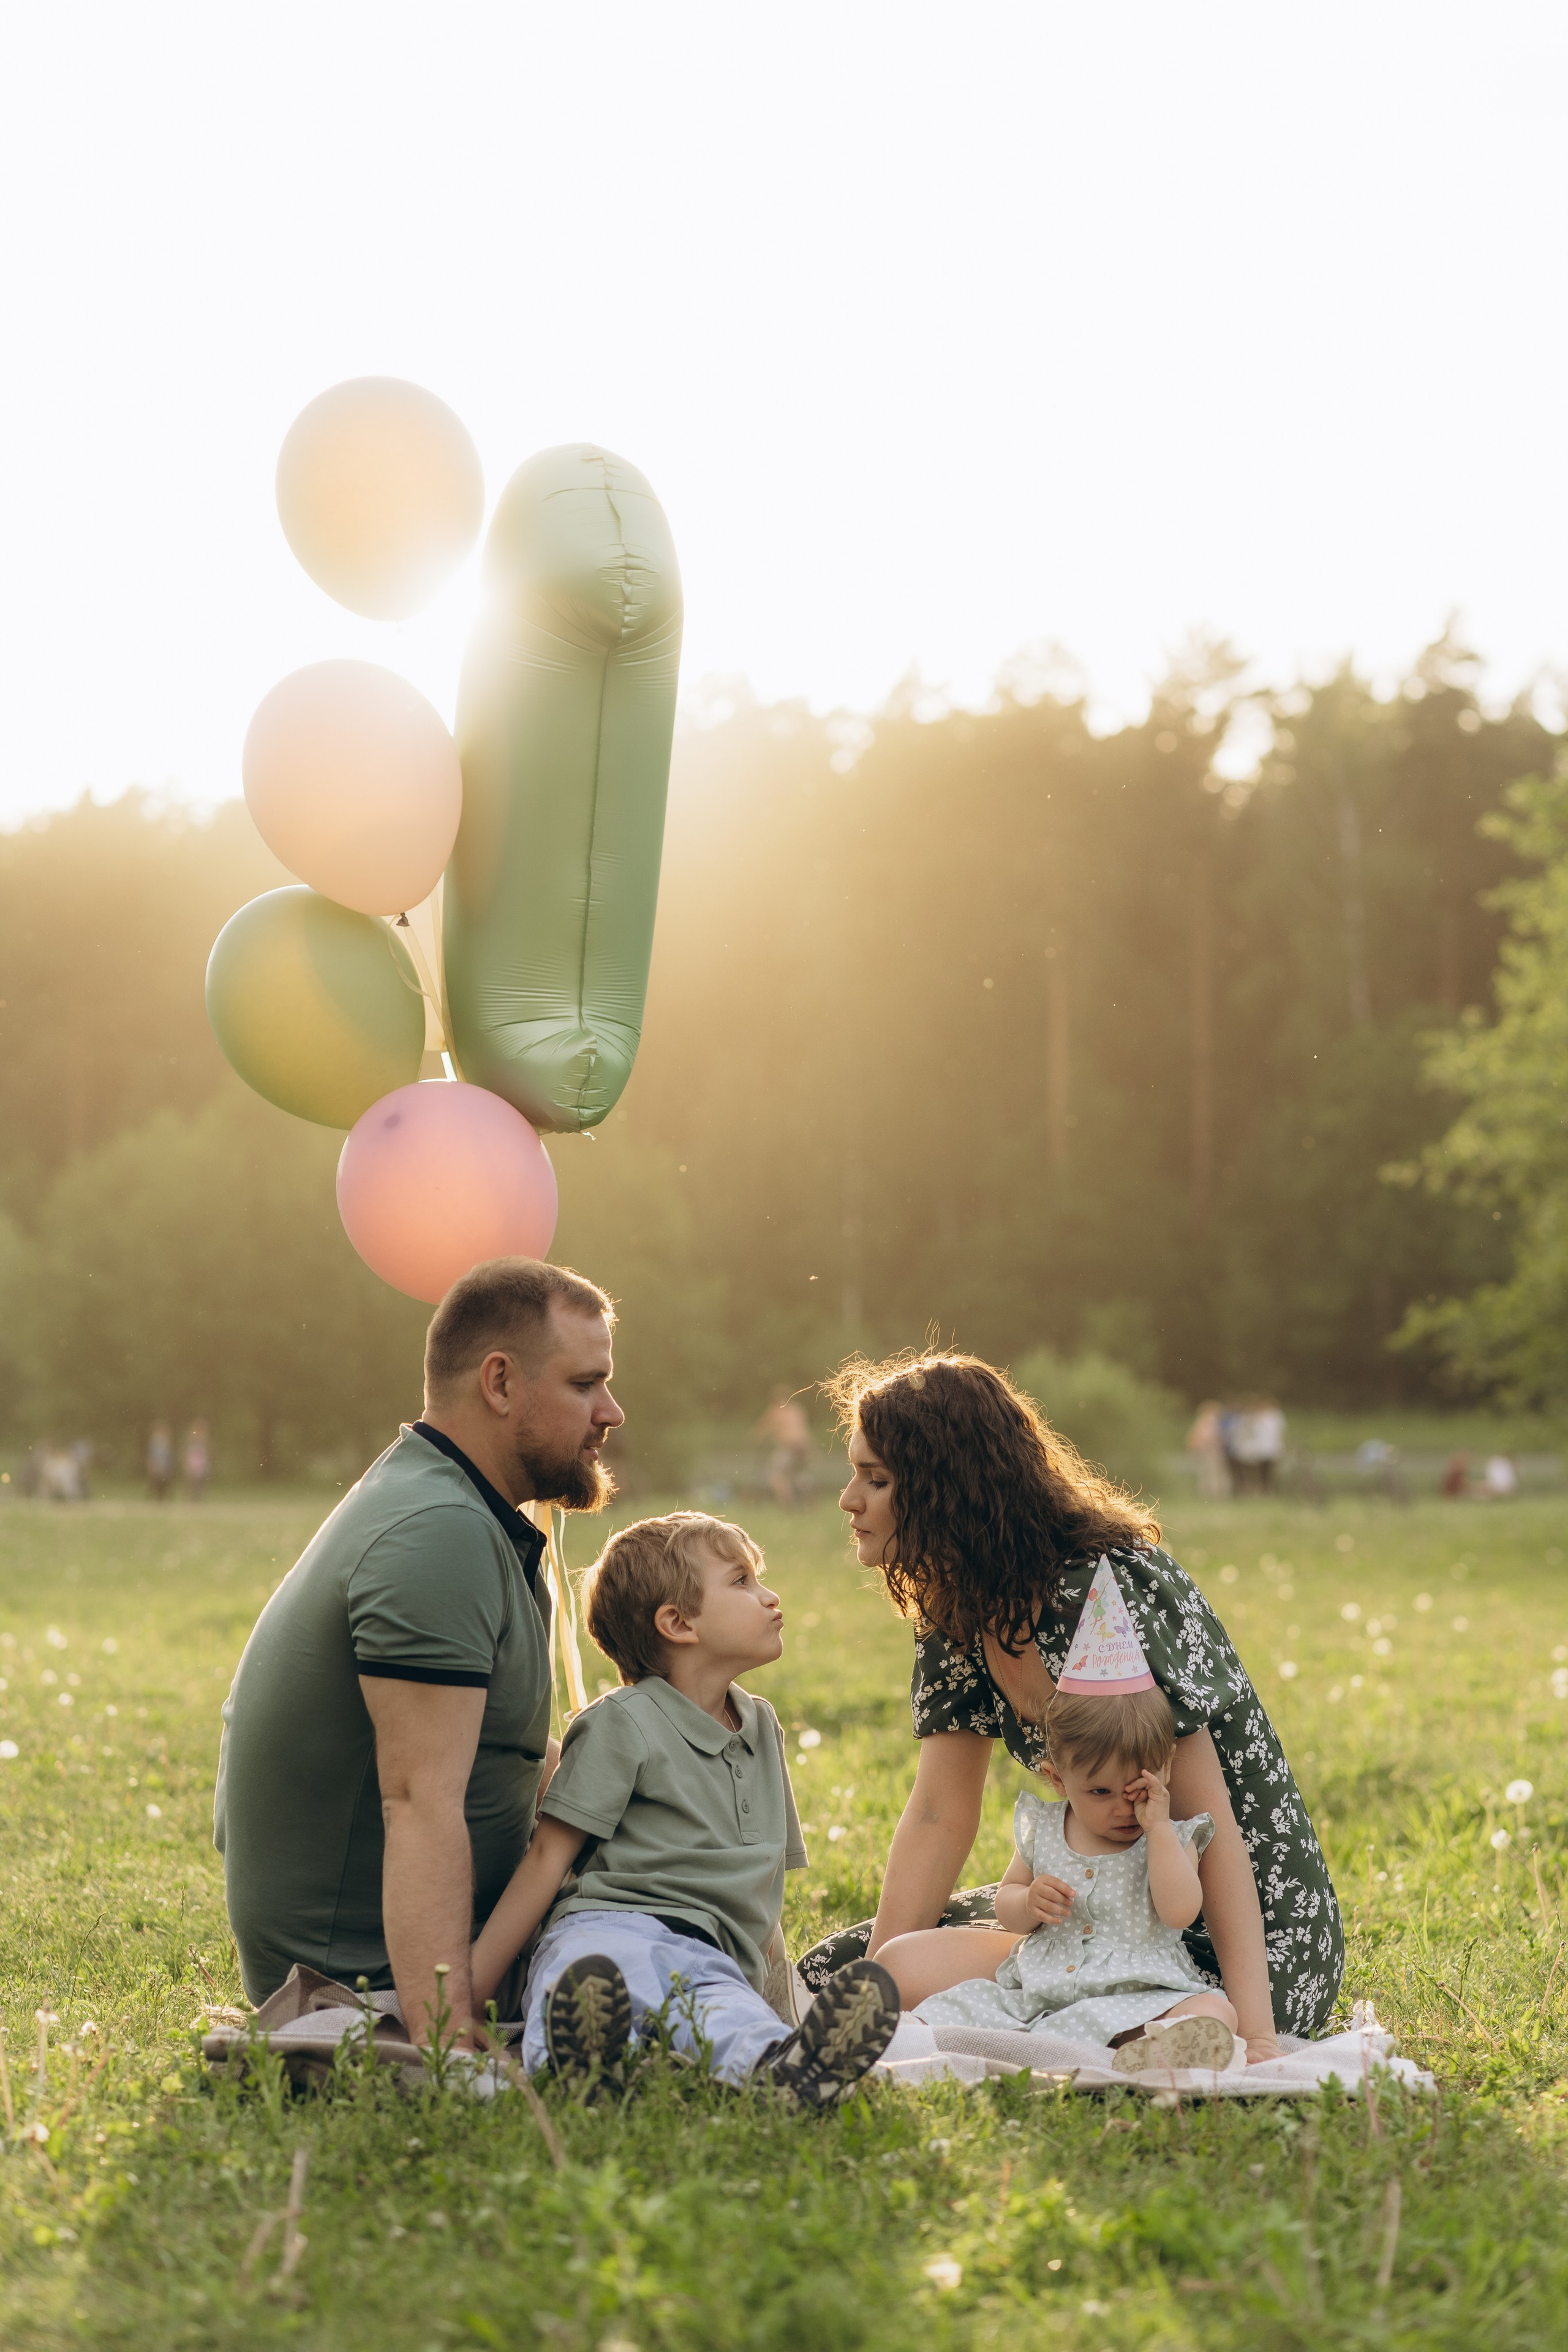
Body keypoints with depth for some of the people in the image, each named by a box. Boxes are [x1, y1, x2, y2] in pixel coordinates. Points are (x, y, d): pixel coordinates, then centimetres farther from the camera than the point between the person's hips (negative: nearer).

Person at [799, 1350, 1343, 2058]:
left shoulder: (1109, 1594, -23)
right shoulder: (956, 1613, 2)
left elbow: (1211, 1827, -24)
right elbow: (939, 1818, 0)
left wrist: (1254, 2036, -31)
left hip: (1246, 1940, -8)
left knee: (936, 1974, -25)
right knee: (831, 1968, 3)